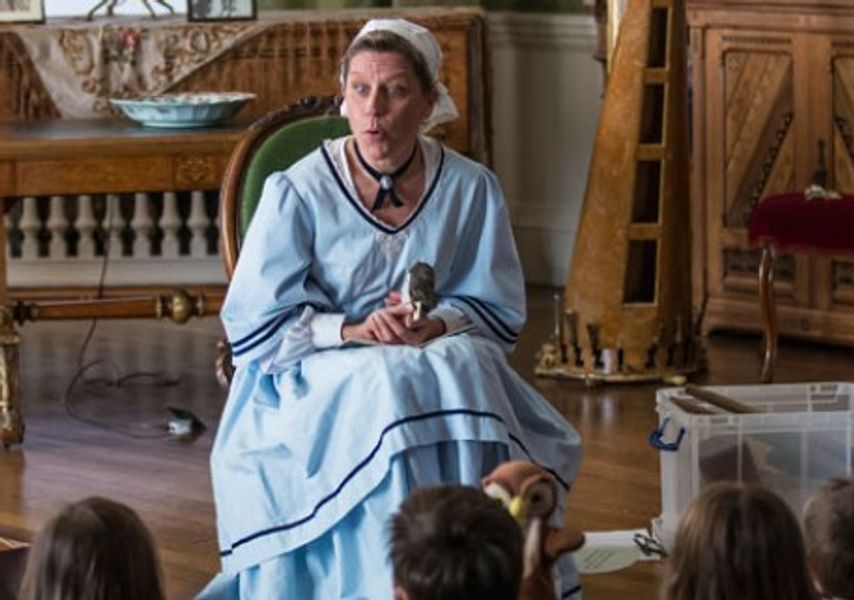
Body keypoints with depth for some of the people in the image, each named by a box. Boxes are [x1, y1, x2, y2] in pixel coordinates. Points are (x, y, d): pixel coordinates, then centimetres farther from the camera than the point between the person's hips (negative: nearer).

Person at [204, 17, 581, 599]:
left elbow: (499, 311, 6)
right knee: (382, 395, -34)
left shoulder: (472, 190, 1)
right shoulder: (297, 192, -6)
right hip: (323, 373, -2)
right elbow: (254, 321, -5)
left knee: (468, 376, -31)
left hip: (449, 359, 2)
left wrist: (438, 325, -16)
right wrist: (352, 330, -19)